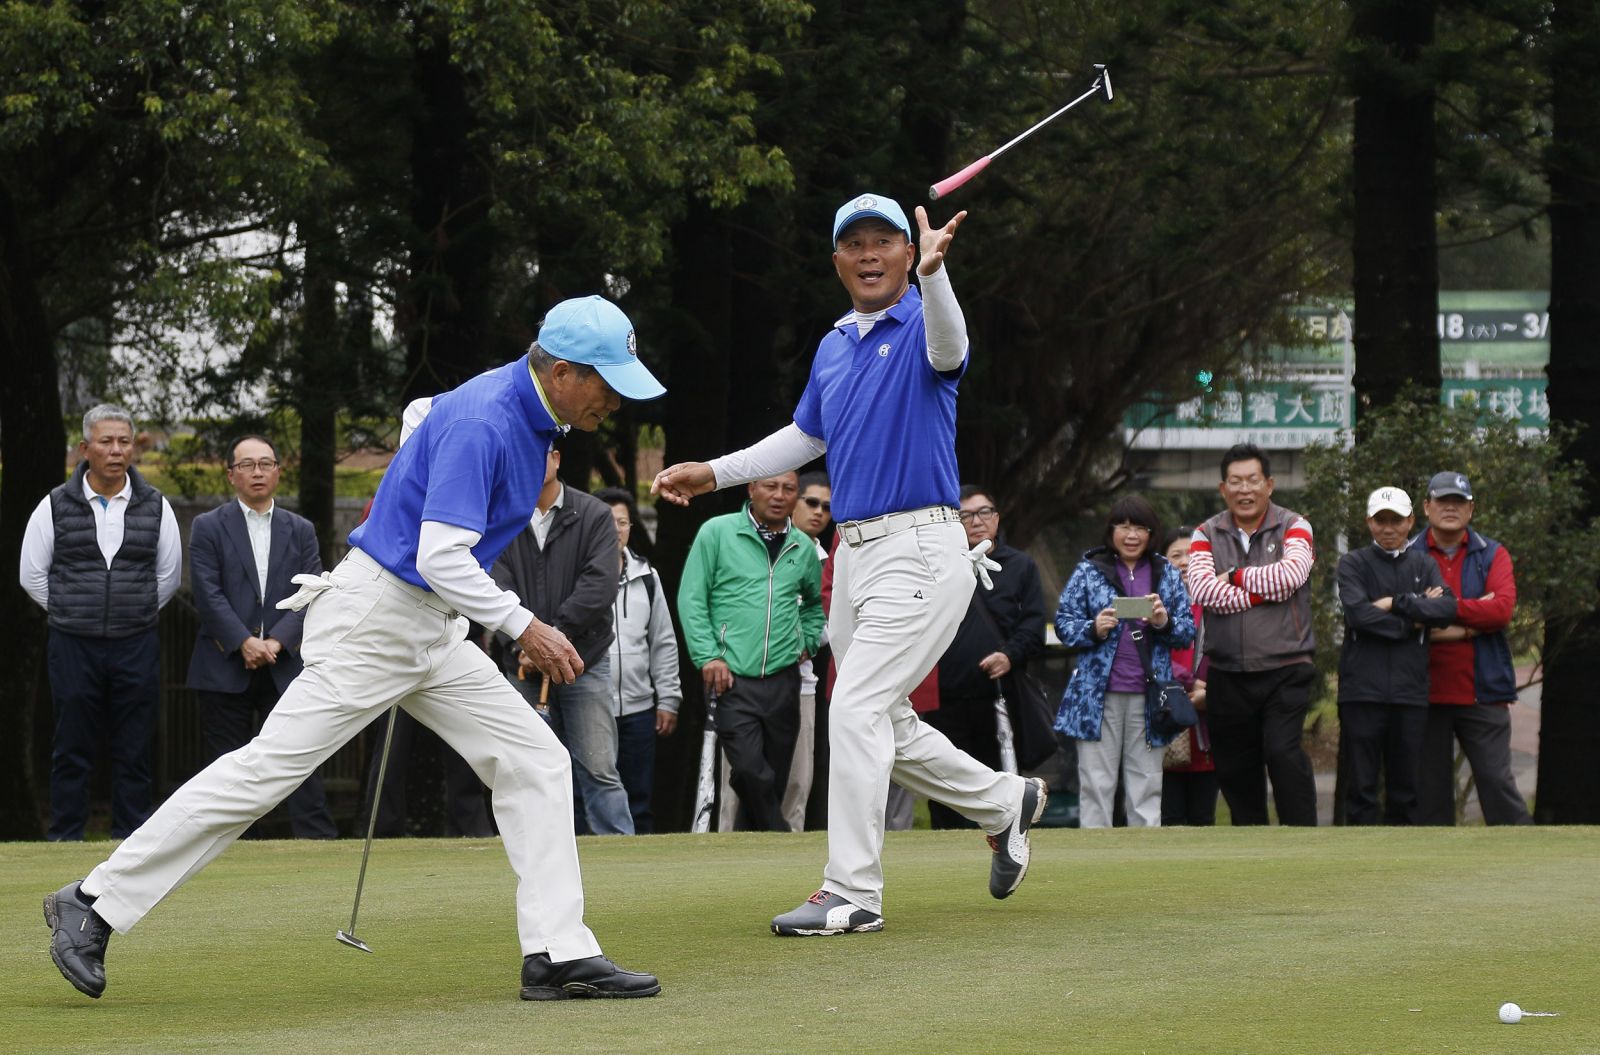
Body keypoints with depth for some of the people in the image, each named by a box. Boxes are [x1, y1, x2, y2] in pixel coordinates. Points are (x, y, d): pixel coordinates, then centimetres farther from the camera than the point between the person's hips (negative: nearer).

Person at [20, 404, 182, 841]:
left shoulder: (154, 507, 4)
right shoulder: (56, 506, 1)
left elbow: (169, 575, 13)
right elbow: (32, 574, 7)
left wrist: (135, 613, 11)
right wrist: (71, 614, 8)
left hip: (137, 647, 1)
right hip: (73, 647, -1)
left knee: (134, 751, 3)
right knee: (72, 750, 2)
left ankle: (131, 836, 9)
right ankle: (65, 837, 7)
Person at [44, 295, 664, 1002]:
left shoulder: (531, 413, 8)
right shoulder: (482, 423, -22)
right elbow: (441, 558, -28)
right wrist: (524, 628, -25)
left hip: (431, 632, 10)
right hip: (375, 617, -10)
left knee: (535, 762, 2)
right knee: (271, 766, -10)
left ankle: (559, 954, 0)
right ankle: (94, 906, -6)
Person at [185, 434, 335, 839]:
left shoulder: (300, 531, 11)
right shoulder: (208, 528, 4)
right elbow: (208, 594, -5)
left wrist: (276, 641, -12)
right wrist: (244, 642, -15)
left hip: (283, 665, 1)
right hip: (226, 666, -1)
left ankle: (319, 837, -5)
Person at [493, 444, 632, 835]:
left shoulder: (593, 515, 0)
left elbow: (599, 587, -9)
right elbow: (499, 590, -5)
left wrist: (556, 635, -15)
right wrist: (520, 645, -18)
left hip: (584, 661, -2)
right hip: (524, 670, 2)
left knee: (598, 769, -7)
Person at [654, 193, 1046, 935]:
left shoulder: (922, 326, -7)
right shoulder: (833, 347, 15)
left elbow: (948, 348, -34)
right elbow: (805, 436, 29)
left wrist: (933, 271, -53)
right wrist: (713, 475, 24)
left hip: (921, 550, -8)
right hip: (854, 553, 8)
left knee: (858, 710, -15)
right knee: (882, 723, 14)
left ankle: (852, 894, -11)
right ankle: (1006, 803, 34)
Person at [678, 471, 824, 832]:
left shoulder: (804, 548, 12)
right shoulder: (717, 533, 1)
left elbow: (815, 602, 30)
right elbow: (691, 599, -1)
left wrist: (808, 642, 14)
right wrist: (708, 656, -8)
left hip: (783, 680, 4)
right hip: (732, 677, -4)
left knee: (775, 777, 4)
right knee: (749, 769, -19)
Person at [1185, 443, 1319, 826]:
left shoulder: (1293, 527, 3)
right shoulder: (1207, 535, 9)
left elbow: (1293, 574, -17)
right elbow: (1201, 589, -9)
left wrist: (1236, 577, -8)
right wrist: (1264, 590, -13)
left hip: (1284, 670, -3)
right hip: (1228, 675, 3)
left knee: (1283, 752, -18)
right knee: (1235, 769, 8)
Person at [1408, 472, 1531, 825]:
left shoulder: (1492, 555, 8)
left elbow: (1502, 608, -9)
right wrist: (1471, 622, -11)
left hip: (1482, 692, 0)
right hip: (1428, 692, 0)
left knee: (1496, 780, -1)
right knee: (1429, 786, 5)